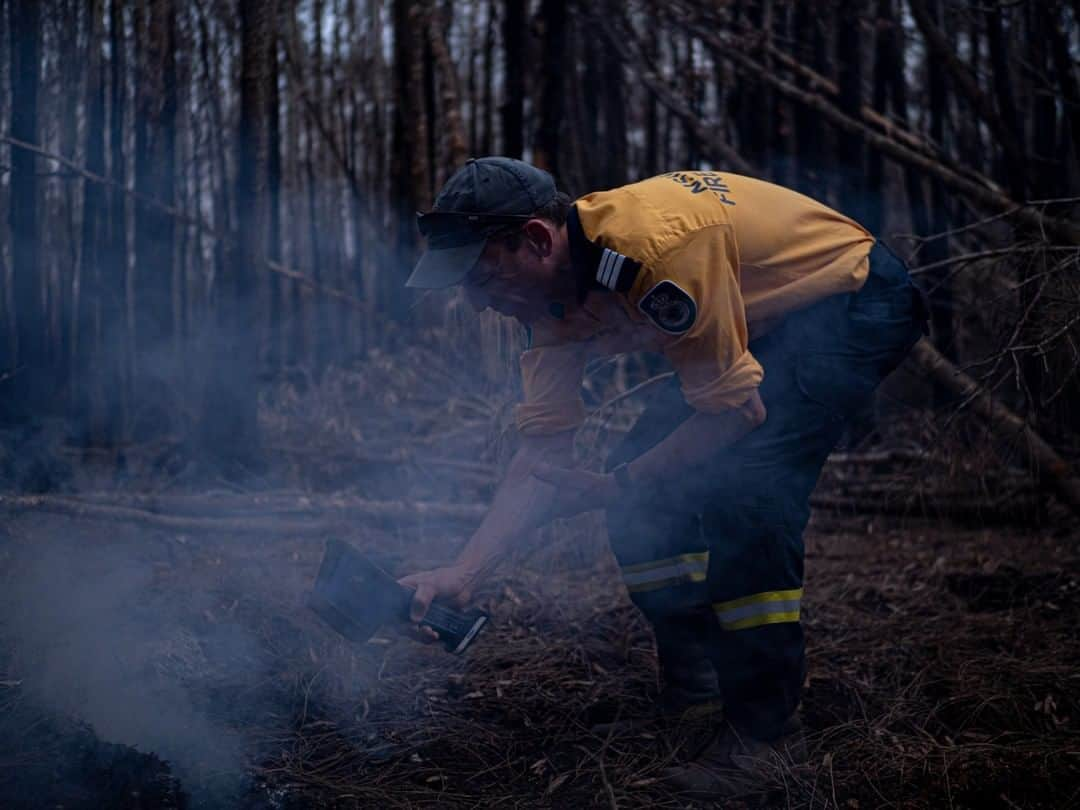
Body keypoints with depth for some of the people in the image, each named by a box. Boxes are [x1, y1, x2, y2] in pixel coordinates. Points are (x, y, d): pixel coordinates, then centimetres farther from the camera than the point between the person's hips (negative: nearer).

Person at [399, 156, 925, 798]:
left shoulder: (655, 243, -35)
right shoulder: (554, 290, -9)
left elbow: (736, 409, -28)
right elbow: (543, 451, -9)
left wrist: (612, 487, -23)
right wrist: (464, 573, -18)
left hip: (858, 298, -9)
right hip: (772, 320, 9)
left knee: (742, 481, -25)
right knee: (646, 475, 0)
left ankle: (766, 725, -11)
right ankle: (694, 678, 19)